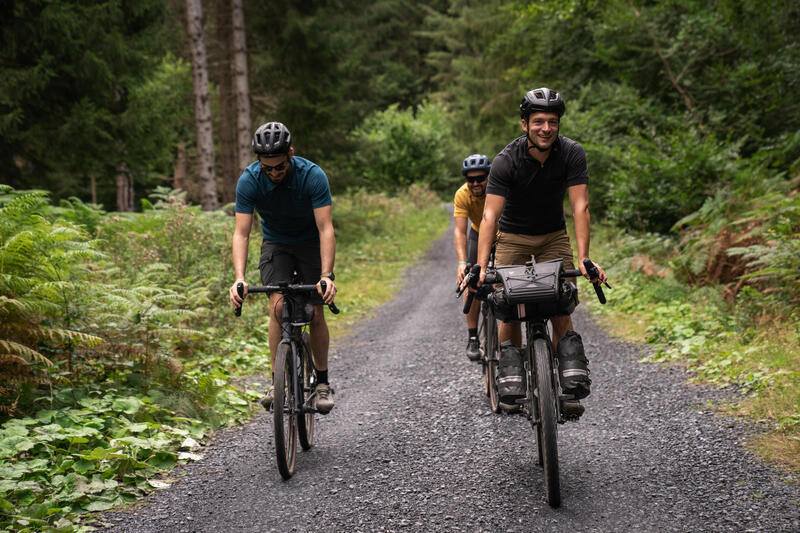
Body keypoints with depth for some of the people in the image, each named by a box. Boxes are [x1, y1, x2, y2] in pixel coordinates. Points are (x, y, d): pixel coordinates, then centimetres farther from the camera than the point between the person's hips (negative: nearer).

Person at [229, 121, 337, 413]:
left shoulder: (313, 176, -30)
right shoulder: (249, 180, -25)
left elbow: (326, 229, -33)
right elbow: (241, 233, -26)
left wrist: (326, 275, -45)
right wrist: (239, 278, -40)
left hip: (311, 244, -1)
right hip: (276, 244, 1)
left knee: (316, 312, -8)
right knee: (279, 306, -18)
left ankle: (322, 382, 9)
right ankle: (277, 382, -9)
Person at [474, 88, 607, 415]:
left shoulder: (572, 154, -20)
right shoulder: (506, 161, -25)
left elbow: (580, 207, -25)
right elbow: (490, 216, -30)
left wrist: (584, 259, -36)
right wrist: (480, 267, -41)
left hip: (554, 237, 1)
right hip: (513, 237, -1)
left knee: (560, 308, -9)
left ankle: (570, 386, -5)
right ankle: (511, 384, 4)